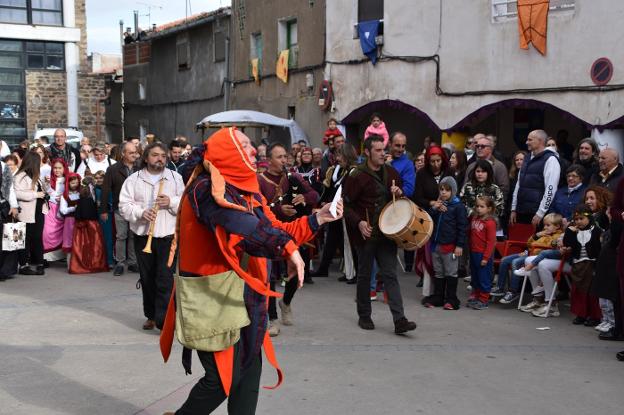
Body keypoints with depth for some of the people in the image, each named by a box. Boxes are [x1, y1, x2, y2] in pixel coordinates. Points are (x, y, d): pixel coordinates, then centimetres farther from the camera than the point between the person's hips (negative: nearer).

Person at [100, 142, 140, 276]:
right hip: (120, 209, -2)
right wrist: (103, 210, -2)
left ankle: (132, 262, 17)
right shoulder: (113, 170, -1)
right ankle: (120, 263, 11)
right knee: (121, 236, 2)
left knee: (134, 236, 7)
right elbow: (105, 190, 0)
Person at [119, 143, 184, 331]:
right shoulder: (134, 179, 6)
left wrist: (171, 202, -13)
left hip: (167, 236, -1)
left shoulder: (175, 178, 8)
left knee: (165, 278, -10)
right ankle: (151, 315, 24)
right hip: (142, 236, 2)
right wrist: (141, 212, -17)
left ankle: (163, 320, -9)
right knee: (147, 278, 10)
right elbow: (124, 206, 0)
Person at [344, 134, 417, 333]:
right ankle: (364, 316, 24)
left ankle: (399, 320, -6)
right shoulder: (357, 176, -8)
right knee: (364, 275, 10)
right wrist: (358, 222, -21)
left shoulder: (391, 173, 8)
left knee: (390, 275, -2)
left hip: (387, 232, 4)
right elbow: (345, 204, -8)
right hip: (366, 233, -3)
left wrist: (399, 194, -1)